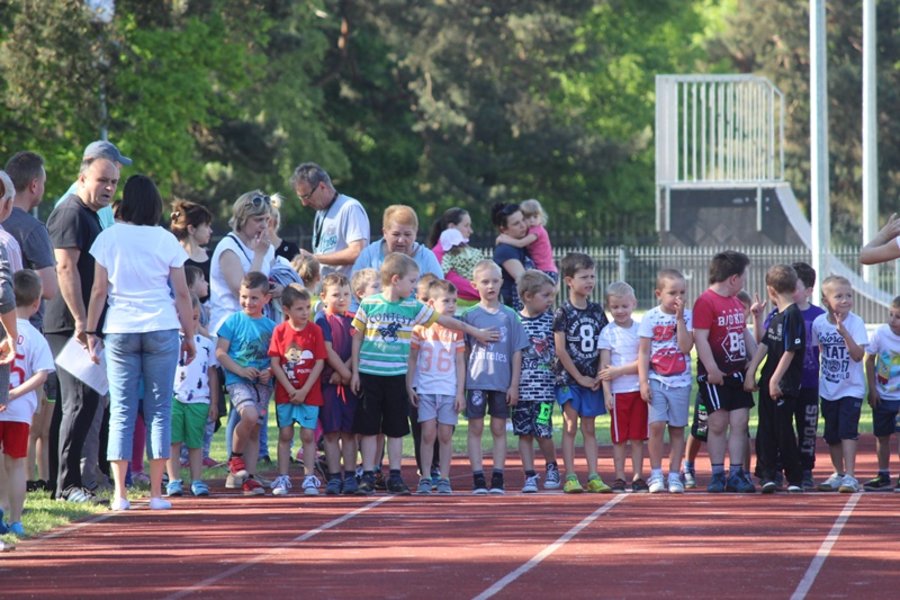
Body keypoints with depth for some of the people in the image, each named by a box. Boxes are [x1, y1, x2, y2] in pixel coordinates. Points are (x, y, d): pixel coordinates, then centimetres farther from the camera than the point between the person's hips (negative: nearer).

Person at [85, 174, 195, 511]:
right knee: (159, 410, 4)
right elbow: (182, 294, 3)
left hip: (120, 331, 0)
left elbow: (98, 291, 0)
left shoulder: (109, 238, 0)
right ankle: (156, 493, 3)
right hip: (162, 330, 0)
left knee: (121, 411, 2)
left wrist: (91, 332, 8)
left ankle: (120, 495, -3)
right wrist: (189, 336, 12)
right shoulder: (166, 240, 2)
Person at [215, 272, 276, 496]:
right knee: (250, 415, -27)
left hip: (262, 383, 4)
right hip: (238, 380, -4)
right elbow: (220, 352, -2)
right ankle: (235, 457, -3)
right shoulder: (233, 322, 1)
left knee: (254, 431, 4)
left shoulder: (270, 326, 11)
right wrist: (240, 370, -14)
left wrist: (270, 372, -7)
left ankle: (249, 477, 9)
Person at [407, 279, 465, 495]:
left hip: (449, 390, 1)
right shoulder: (420, 328, 2)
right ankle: (425, 479, 0)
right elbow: (411, 359, 6)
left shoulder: (455, 331, 6)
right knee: (428, 433, -5)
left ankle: (444, 479, 7)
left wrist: (460, 392, 1)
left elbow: (460, 363, 7)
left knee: (445, 435, 1)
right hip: (425, 389, -1)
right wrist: (409, 387, -1)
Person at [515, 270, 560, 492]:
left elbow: (557, 350, 12)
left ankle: (551, 467, 18)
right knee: (524, 433, 3)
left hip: (544, 387, 0)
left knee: (543, 432, -6)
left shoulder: (550, 320, 3)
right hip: (521, 387, 0)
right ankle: (530, 475, 10)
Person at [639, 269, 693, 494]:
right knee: (656, 425, -12)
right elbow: (643, 352, 1)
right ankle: (656, 473, -3)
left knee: (677, 429, 4)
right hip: (656, 380, -1)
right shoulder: (651, 317, -1)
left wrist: (679, 319, -13)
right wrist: (643, 381, -5)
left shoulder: (687, 316, 1)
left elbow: (686, 347, -11)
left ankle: (674, 475, 11)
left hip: (680, 382, 1)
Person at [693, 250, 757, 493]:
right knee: (718, 424, -3)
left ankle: (736, 474, 7)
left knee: (739, 423, 3)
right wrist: (712, 369, -20)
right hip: (715, 376, -7)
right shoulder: (706, 302, -12)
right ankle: (717, 475, 5)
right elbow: (700, 338, -17)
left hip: (738, 372, 7)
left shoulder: (736, 303, 15)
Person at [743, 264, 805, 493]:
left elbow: (790, 351, -18)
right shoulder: (775, 317, 13)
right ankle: (767, 476, 9)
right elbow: (764, 345, 14)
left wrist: (775, 380, -19)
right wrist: (750, 373, 8)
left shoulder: (792, 316, -14)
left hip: (785, 386, -8)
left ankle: (795, 479, 5)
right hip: (769, 382, 8)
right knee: (766, 430, 7)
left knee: (783, 430, -4)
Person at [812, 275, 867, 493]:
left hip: (851, 388, -5)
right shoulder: (819, 323, -2)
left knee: (847, 430, -15)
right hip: (828, 389, 5)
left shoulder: (855, 323, -14)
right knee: (831, 434, 12)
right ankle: (838, 474, 27)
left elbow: (858, 355, -23)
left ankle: (850, 476, -15)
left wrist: (844, 332, -33)